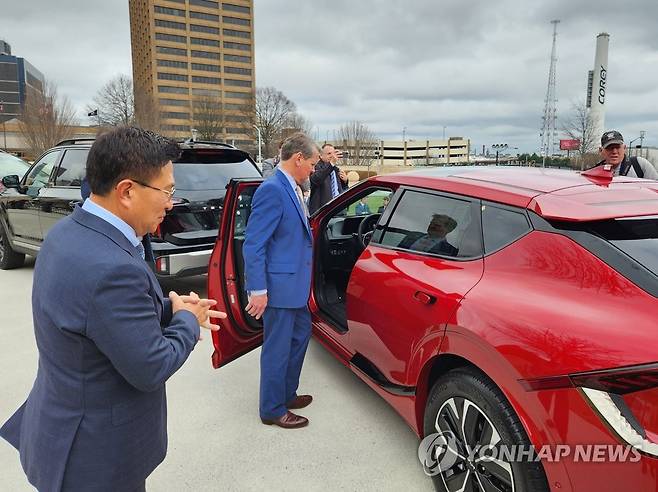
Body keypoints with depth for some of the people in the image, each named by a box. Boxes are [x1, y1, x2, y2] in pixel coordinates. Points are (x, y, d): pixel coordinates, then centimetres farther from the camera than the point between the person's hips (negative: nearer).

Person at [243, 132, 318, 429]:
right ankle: (272, 410, 23)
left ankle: (287, 394, 39)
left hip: (295, 283, 10)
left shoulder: (292, 188, 9)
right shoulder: (272, 190, -19)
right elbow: (253, 244, -21)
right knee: (277, 348, 4)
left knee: (301, 333, 22)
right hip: (278, 286, -10)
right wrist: (258, 290, -21)